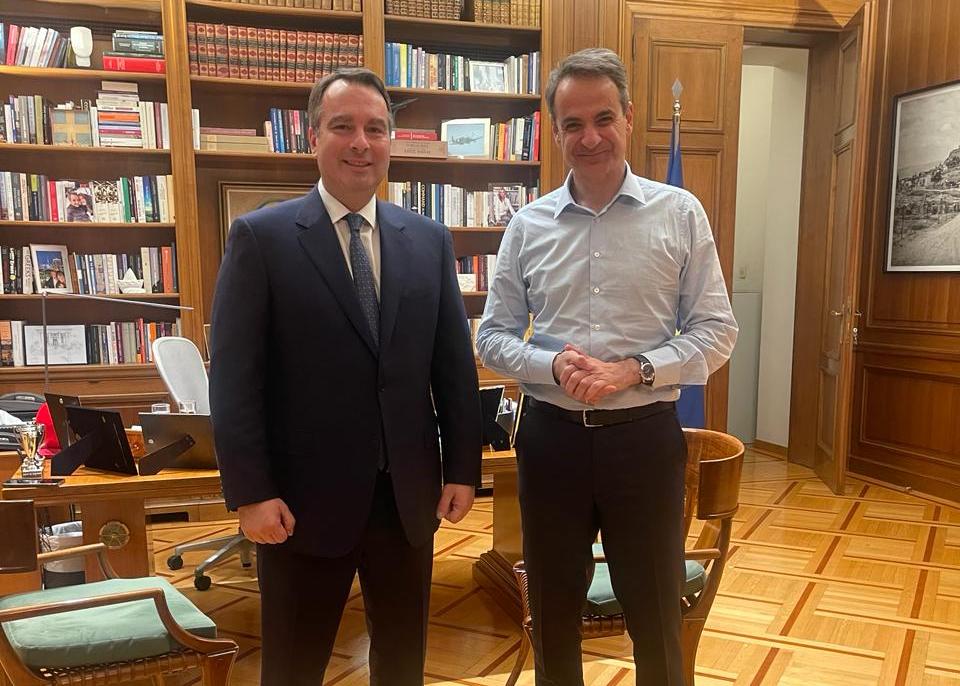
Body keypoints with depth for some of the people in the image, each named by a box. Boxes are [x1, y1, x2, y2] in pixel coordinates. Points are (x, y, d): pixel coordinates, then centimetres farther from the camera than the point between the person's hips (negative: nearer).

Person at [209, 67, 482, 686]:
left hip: (409, 495, 3)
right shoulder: (261, 237, -6)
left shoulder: (430, 240, 5)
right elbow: (233, 376, -8)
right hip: (304, 497, -3)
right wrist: (250, 493, -12)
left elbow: (456, 363, 6)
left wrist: (464, 468, 3)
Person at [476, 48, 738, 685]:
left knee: (657, 618, 14)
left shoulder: (680, 214, -2)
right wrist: (554, 366, -15)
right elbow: (494, 336, 5)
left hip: (645, 435, -1)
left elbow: (716, 331, -1)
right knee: (553, 616, 18)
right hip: (552, 436, 2)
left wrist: (633, 371, -17)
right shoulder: (528, 226, 2)